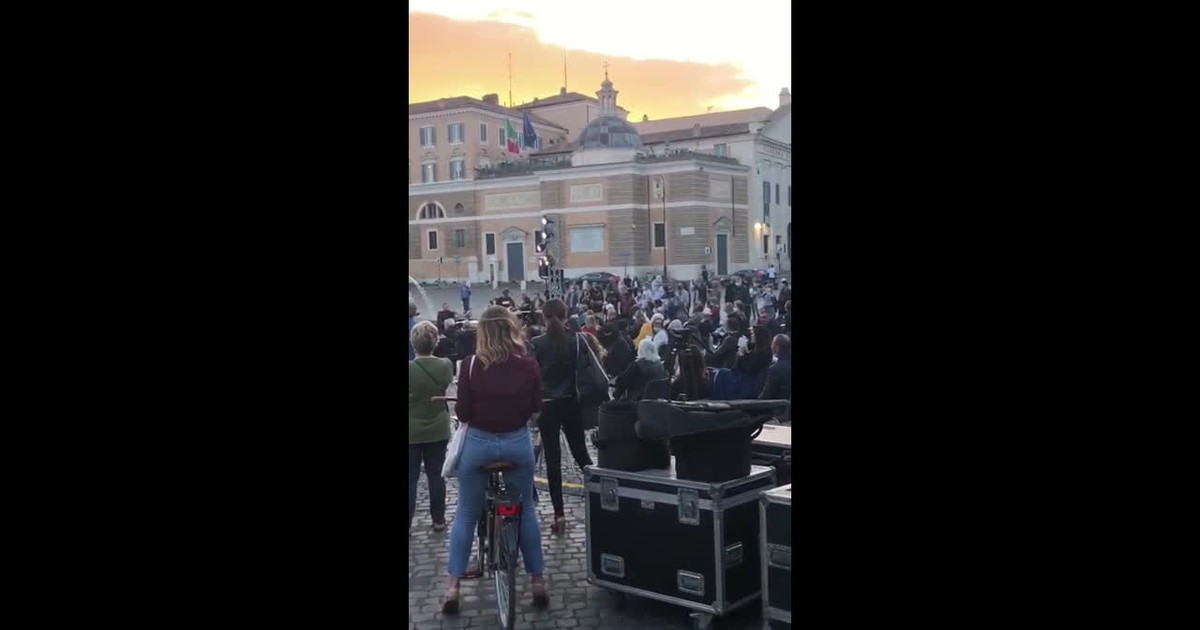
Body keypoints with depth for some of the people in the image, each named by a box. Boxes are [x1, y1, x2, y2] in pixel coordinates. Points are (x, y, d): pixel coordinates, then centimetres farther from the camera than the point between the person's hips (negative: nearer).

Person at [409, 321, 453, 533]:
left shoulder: (410, 368, -21)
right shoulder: (445, 365, -9)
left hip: (412, 432, -3)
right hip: (438, 430, 3)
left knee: (411, 478, 7)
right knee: (436, 475, 14)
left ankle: (408, 522, 12)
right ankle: (439, 520, 21)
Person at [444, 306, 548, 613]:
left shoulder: (472, 364, -12)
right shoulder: (529, 364, -8)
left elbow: (463, 414, -9)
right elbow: (535, 411, 0)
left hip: (478, 443, -1)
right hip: (518, 442, 1)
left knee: (465, 513, 13)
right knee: (526, 510, 16)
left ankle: (452, 585, 15)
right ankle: (538, 580, 23)